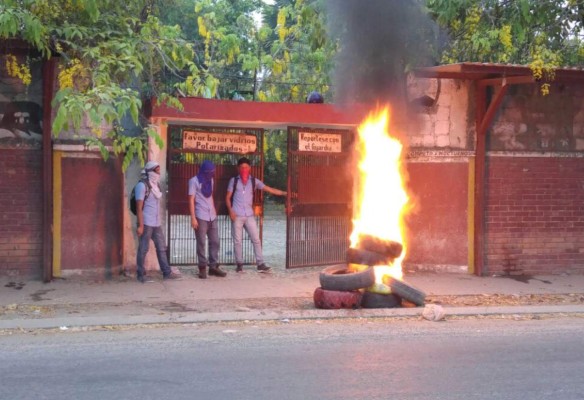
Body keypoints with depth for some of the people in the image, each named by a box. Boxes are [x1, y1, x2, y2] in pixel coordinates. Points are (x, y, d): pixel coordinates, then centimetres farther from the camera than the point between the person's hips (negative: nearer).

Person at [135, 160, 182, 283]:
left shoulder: (155, 184, 13)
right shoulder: (142, 185, -11)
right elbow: (139, 207, -14)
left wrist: (159, 221, 15)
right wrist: (140, 225, -19)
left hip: (157, 223, 8)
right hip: (146, 223, -8)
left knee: (161, 247, 9)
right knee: (143, 249, 0)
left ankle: (167, 272, 14)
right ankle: (141, 274, 8)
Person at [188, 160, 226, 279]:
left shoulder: (210, 180, 14)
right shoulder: (194, 181, -5)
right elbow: (191, 200, -8)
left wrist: (214, 211, 13)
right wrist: (193, 218, -14)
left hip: (212, 216, 6)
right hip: (200, 217, -6)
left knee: (215, 242, 6)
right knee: (201, 243, -2)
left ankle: (213, 266, 12)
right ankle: (202, 268, 4)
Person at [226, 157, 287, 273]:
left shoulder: (254, 181, 5)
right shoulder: (234, 180, 3)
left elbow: (269, 189, 1)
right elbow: (228, 197, 5)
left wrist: (285, 193, -8)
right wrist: (230, 211, -10)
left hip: (249, 215, 2)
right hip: (237, 215, -2)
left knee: (256, 239, -2)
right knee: (238, 241, 2)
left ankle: (260, 264, 1)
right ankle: (239, 264, 10)